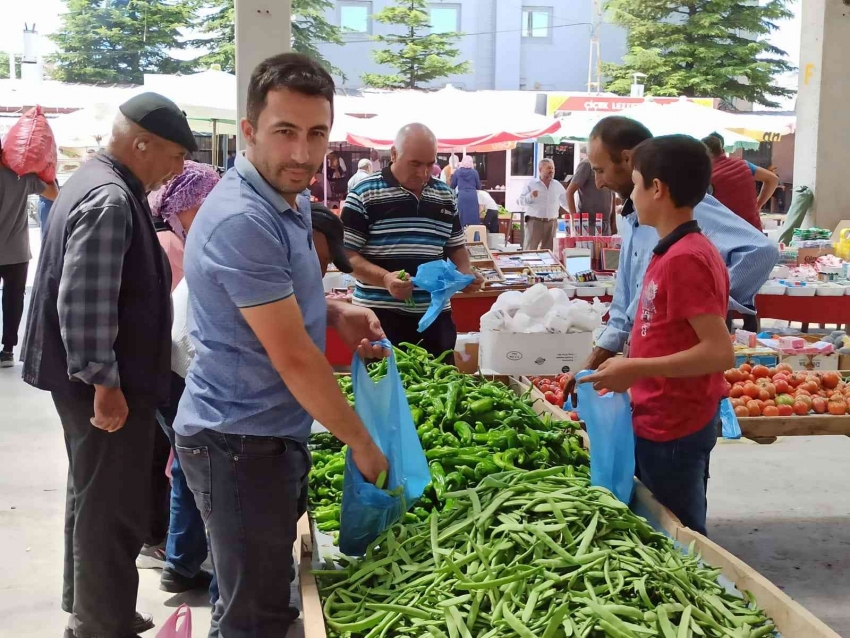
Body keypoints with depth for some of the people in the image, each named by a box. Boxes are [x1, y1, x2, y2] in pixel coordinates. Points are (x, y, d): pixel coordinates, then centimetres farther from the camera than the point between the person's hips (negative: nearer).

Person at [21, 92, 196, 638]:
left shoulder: (101, 184, 12)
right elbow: (83, 304, -28)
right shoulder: (110, 201, -22)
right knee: (112, 511, 0)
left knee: (94, 500, 22)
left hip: (93, 381, 11)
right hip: (105, 386, -11)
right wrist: (104, 383, -23)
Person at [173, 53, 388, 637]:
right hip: (241, 442, -9)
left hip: (273, 434, 10)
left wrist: (335, 312, 2)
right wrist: (361, 443, -13)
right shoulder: (243, 221, -25)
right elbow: (293, 357, -24)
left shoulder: (291, 202, 6)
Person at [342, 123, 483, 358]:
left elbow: (456, 245, 21)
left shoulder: (445, 195, 11)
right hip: (380, 315, -5)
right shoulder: (364, 194, -6)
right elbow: (345, 254, -9)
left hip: (435, 315, 5)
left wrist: (466, 273, 0)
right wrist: (385, 279, -25)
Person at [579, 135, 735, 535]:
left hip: (671, 429, -9)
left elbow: (719, 352, -26)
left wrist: (636, 369, -23)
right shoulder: (680, 250, 7)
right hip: (668, 421, 9)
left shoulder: (684, 258, -22)